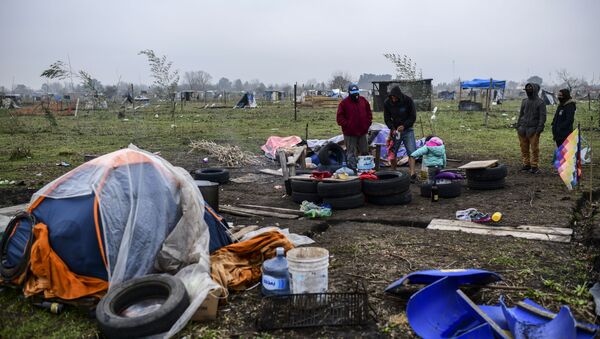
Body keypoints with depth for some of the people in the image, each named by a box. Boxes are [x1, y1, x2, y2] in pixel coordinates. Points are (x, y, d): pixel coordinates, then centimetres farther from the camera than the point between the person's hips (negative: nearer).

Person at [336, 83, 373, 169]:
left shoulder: (363, 101, 9)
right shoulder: (344, 103, -6)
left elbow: (369, 113, 18)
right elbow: (340, 118, -7)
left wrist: (367, 124, 6)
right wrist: (347, 125, -14)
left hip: (362, 132, 5)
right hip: (350, 133, -4)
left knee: (365, 151, 13)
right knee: (351, 152, 0)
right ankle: (353, 167, 6)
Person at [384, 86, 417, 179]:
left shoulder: (408, 100, -12)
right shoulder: (387, 103, -6)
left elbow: (413, 117, -7)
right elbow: (387, 119, 0)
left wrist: (404, 126, -20)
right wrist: (393, 129, -16)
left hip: (407, 130, -2)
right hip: (395, 130, 2)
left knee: (411, 152, -13)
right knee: (392, 153, 3)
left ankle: (412, 173, -17)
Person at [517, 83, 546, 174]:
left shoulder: (540, 102, -2)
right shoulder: (524, 101, 15)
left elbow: (542, 116, -6)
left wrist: (540, 128, -13)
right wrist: (518, 125, 14)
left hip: (533, 129, -5)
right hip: (523, 128, 6)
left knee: (534, 149, -4)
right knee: (524, 148, 7)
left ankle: (535, 166, 2)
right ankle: (526, 164, 17)